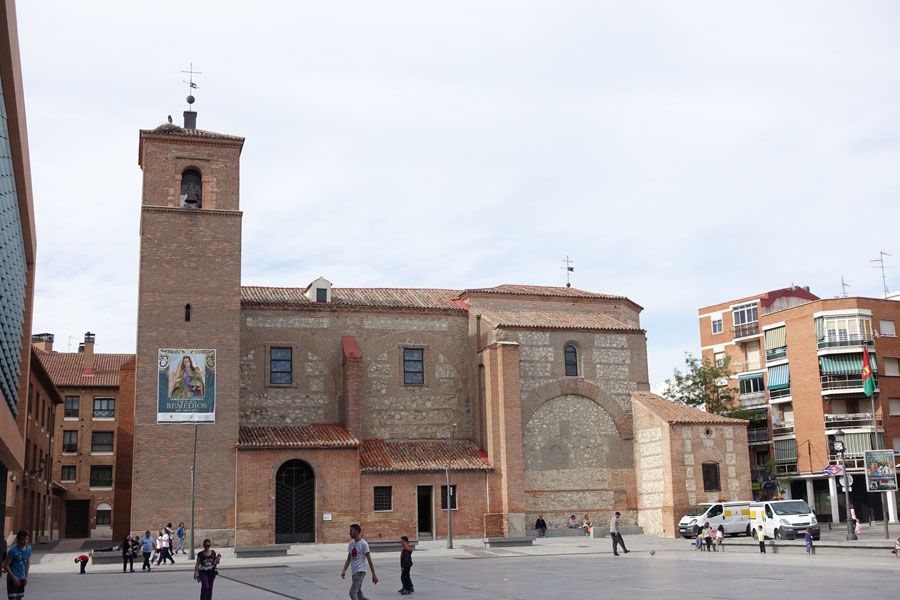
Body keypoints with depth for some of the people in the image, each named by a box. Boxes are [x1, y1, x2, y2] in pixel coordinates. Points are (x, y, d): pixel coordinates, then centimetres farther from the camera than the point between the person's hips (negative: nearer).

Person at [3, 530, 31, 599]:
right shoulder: (13, 551, -20)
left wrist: (26, 576, 10)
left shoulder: (29, 548, -1)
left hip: (22, 579, 6)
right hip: (12, 579, -6)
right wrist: (14, 577, -19)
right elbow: (6, 565, -16)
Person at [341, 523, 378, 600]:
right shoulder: (351, 544, 12)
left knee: (352, 593, -17)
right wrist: (344, 571, 2)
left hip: (360, 571, -8)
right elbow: (349, 559, 16)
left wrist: (374, 575, -10)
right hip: (353, 572, 8)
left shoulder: (363, 543, -9)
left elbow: (369, 560, -9)